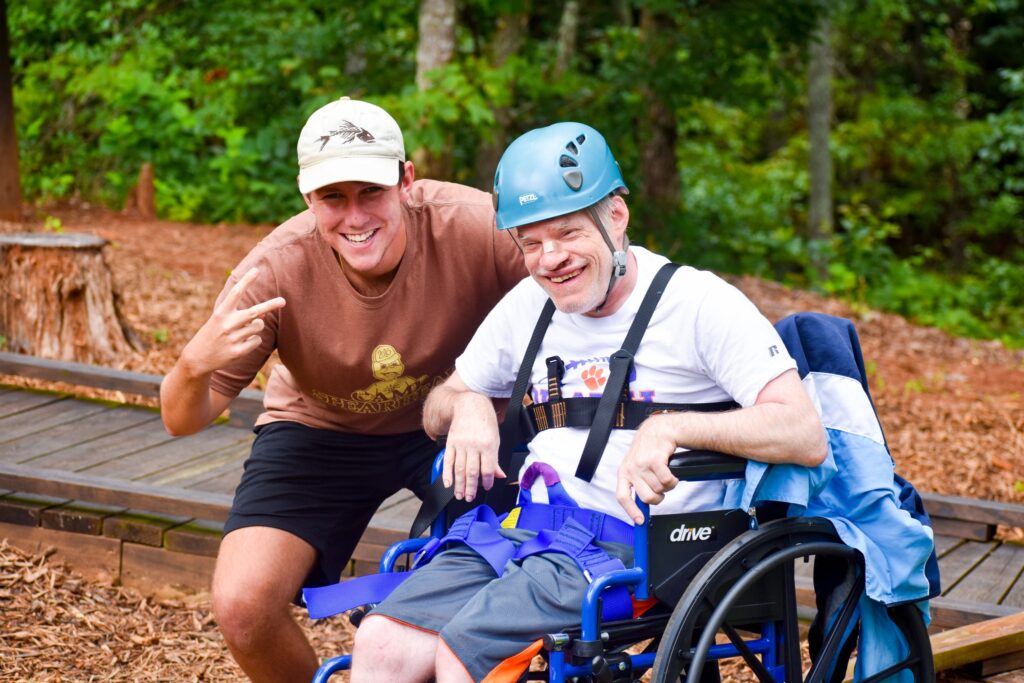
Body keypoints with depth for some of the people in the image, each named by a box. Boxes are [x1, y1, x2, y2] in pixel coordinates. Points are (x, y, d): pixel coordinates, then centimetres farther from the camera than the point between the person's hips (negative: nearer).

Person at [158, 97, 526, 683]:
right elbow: (183, 421, -19)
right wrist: (194, 366, -43)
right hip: (322, 433, 0)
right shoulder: (276, 272, -26)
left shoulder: (476, 227, -30)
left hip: (450, 422, 0)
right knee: (242, 606, -17)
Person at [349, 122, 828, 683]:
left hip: (634, 546, -6)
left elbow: (806, 435, -15)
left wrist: (670, 428, -26)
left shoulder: (699, 303, -5)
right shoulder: (527, 305, 14)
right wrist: (467, 405, 1)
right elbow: (437, 408, 25)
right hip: (525, 528, 6)